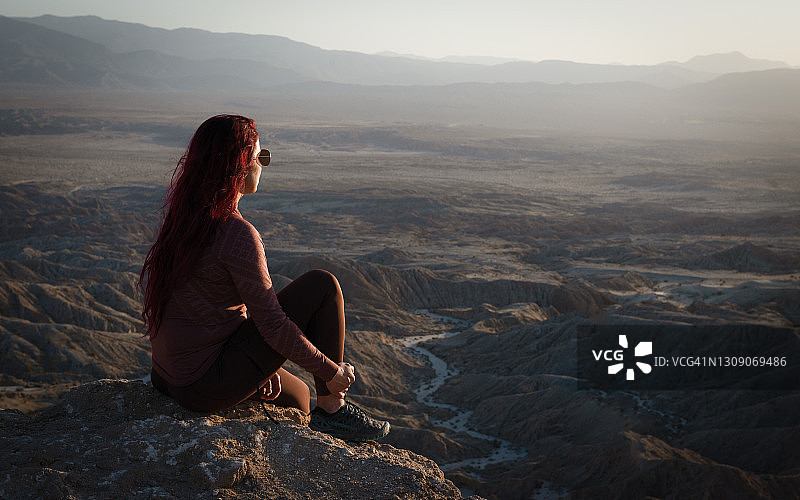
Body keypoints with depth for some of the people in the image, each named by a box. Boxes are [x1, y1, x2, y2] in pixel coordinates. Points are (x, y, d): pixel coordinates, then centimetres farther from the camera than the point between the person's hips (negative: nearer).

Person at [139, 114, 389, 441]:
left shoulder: (183, 217, 6)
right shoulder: (238, 235, -21)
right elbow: (273, 326, -19)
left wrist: (262, 366, 19)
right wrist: (331, 370, -5)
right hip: (210, 384, -9)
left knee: (297, 398, 28)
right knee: (323, 286, -5)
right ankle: (331, 409, 5)